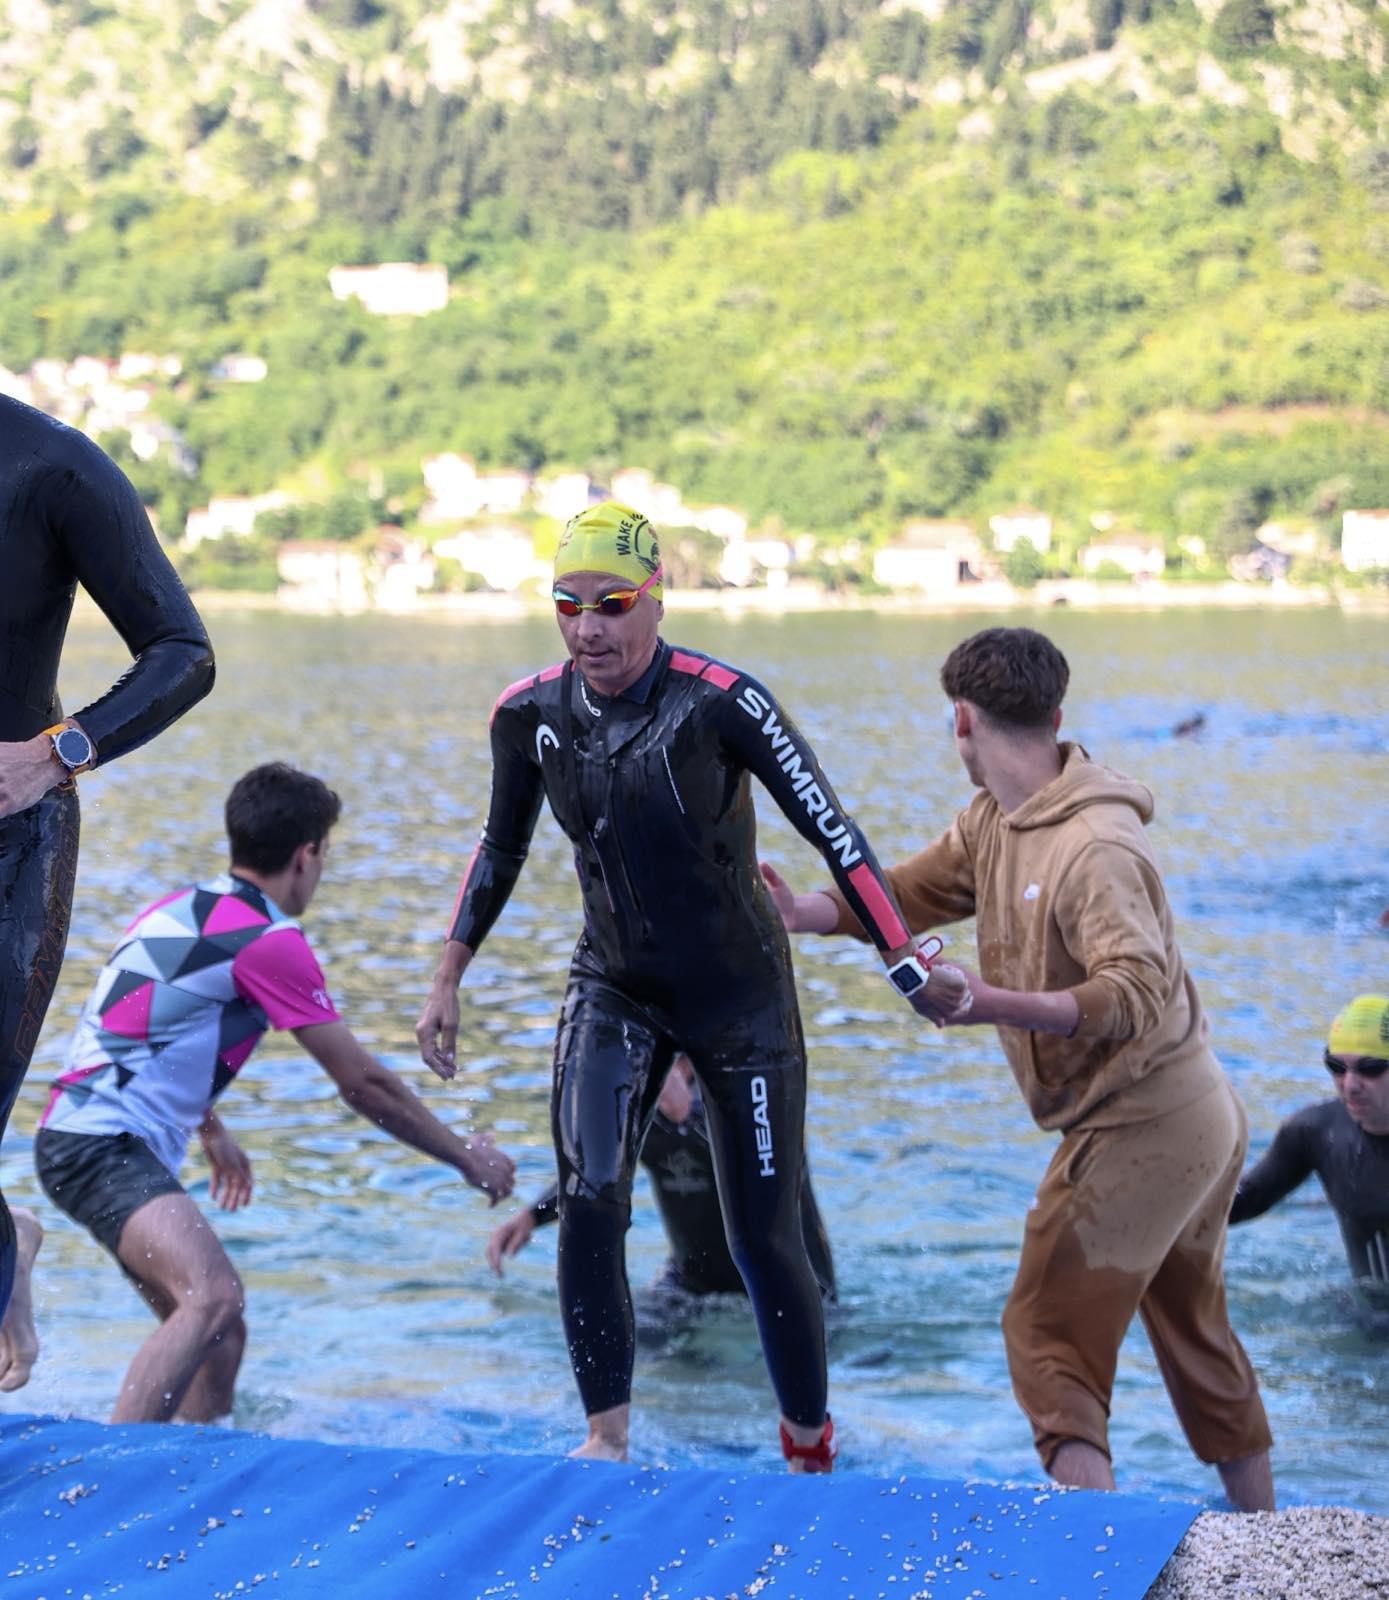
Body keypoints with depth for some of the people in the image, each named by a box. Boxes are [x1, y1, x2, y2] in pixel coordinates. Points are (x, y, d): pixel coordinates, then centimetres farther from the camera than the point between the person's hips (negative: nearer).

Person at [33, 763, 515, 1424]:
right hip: (104, 1145, -10)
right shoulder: (270, 939, -12)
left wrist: (214, 1134, 48)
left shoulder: (182, 906, 16)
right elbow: (363, 1083, -8)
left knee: (220, 1329, 14)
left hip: (77, 1139, 10)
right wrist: (468, 1156, 4)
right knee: (215, 1299, -28)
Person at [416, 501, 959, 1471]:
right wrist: (448, 981, 12)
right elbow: (502, 847, 10)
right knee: (587, 1202, -18)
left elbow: (831, 829, -18)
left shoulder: (721, 701, -22)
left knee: (765, 1242, 2)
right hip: (613, 990, 3)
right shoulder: (530, 714, -7)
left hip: (742, 999, -3)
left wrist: (908, 963, -21)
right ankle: (607, 1441, -5)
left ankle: (812, 1454, 23)